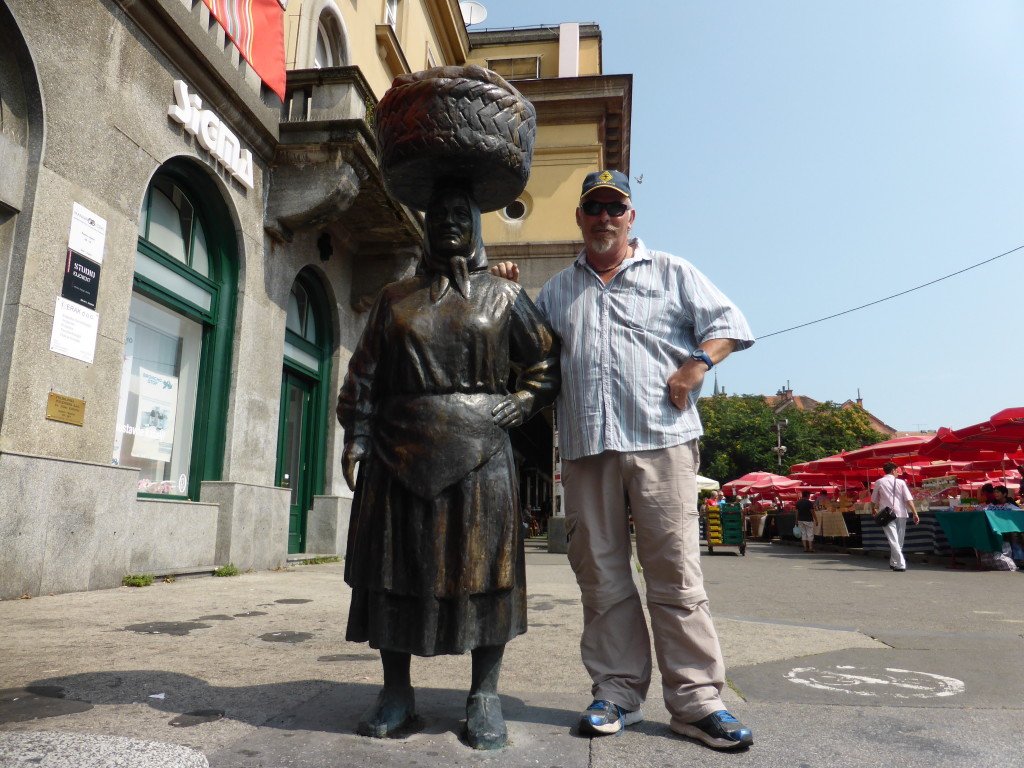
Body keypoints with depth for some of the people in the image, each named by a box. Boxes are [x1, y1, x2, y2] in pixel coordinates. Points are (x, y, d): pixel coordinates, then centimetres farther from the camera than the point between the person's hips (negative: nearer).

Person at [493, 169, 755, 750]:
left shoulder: (671, 272, 14)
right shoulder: (558, 289, 23)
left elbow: (729, 324, 11)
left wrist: (695, 365, -6)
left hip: (660, 440, -3)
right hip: (585, 446, 3)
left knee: (675, 570, -5)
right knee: (601, 574, 4)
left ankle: (696, 700, 5)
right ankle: (617, 692, 15)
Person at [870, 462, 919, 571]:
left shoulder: (879, 483, 5)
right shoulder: (901, 482, 4)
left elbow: (873, 500, 14)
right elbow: (909, 499, -4)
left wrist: (873, 510, 32)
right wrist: (915, 514, -4)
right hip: (900, 514, 1)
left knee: (893, 540, -5)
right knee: (899, 540, 15)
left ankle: (900, 564, -15)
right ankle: (894, 563, 23)